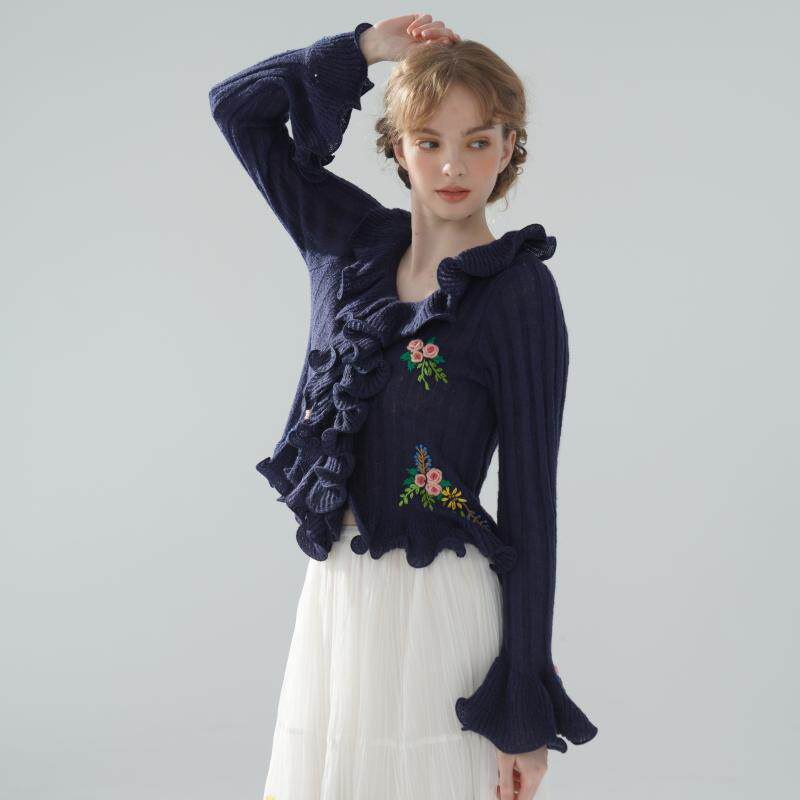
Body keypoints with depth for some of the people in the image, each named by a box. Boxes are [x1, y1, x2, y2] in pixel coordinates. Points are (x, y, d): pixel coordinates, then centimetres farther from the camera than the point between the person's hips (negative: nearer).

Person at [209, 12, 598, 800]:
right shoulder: (353, 240, 6)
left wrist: (526, 713, -9)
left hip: (438, 604, -5)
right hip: (334, 590, 5)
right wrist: (365, 46, 4)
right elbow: (236, 105, 13)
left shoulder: (519, 290, -9)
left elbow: (530, 497, -9)